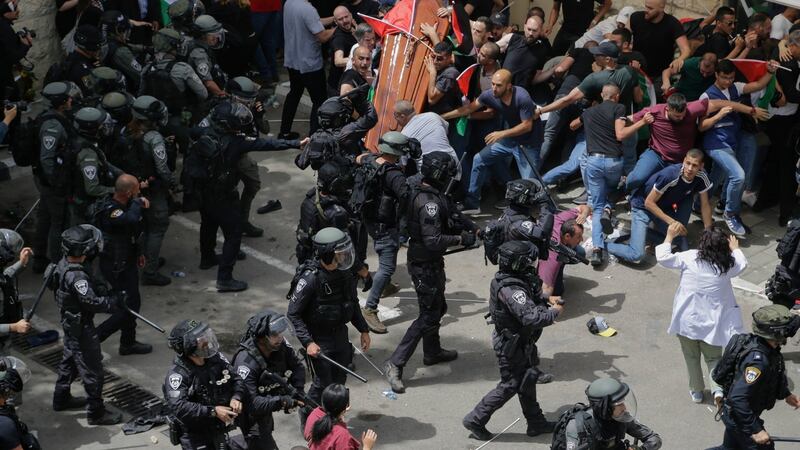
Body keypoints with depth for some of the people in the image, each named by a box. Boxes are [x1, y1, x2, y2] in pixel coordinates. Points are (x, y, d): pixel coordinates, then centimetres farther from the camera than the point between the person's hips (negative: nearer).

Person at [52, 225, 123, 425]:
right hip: (81, 328, -10)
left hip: (70, 323, 10)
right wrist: (116, 301, -21)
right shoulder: (76, 276, -31)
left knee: (70, 360, 26)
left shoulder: (64, 264, -3)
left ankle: (61, 399, 41)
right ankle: (96, 412, 11)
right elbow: (91, 302, -30)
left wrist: (99, 287, 3)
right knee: (92, 369, 2)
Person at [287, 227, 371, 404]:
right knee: (323, 383, -1)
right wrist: (308, 342, -26)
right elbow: (293, 314, -21)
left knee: (339, 379, 15)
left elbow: (353, 302, 13)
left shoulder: (344, 272, -4)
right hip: (318, 339, -7)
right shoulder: (310, 278, -25)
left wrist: (363, 330, 12)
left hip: (340, 334, 7)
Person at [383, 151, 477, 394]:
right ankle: (395, 363, -5)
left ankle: (432, 352, 44)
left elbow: (451, 214, 14)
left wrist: (469, 227, -2)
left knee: (437, 307, 26)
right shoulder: (429, 203, -28)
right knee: (428, 316, -4)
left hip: (429, 262, 10)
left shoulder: (425, 193, 4)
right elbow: (433, 240, -32)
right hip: (426, 266, -10)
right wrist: (461, 239, -21)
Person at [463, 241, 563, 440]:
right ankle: (476, 420, 15)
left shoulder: (515, 278, -3)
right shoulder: (511, 289, -33)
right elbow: (531, 317, -40)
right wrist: (554, 311, -24)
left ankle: (535, 422, 36)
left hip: (520, 342, 10)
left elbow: (529, 296, 19)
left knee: (527, 380, 21)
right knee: (510, 385, 4)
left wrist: (546, 299, 4)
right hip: (512, 346, -10)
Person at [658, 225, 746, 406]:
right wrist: (735, 248, 36)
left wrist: (670, 236, 11)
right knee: (713, 357, 15)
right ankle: (717, 389, -6)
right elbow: (742, 264, 17)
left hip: (687, 320, -1)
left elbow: (663, 258, -2)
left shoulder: (690, 258, -12)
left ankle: (696, 391, 29)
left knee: (691, 357, 18)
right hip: (712, 322, 1)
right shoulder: (728, 265, -6)